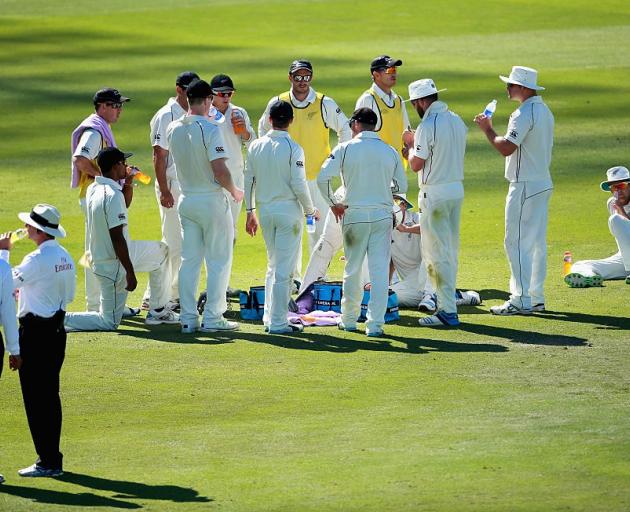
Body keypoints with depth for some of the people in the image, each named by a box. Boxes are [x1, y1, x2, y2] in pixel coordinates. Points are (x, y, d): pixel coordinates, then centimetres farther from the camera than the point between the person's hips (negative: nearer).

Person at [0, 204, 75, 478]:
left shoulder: (37, 260, -19)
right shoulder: (65, 257, 8)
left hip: (35, 331, -9)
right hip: (57, 329, 9)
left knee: (35, 398, -3)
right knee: (50, 396, 14)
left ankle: (48, 462, -3)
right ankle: (52, 460, 18)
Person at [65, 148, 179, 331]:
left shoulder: (93, 189, 3)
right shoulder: (113, 195, -25)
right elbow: (117, 237, -26)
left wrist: (128, 185, 6)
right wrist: (130, 273, -21)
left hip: (98, 259, 10)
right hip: (114, 265, -10)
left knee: (160, 251, 25)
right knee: (109, 322, 5)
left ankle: (157, 311, 27)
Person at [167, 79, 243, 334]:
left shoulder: (173, 129, 1)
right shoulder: (210, 130, -18)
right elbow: (220, 171, -20)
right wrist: (234, 191, -4)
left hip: (186, 200, 6)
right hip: (212, 200, -6)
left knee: (189, 260, 10)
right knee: (219, 260, 3)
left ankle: (188, 318, 9)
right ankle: (212, 318, 1)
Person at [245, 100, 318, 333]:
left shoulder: (256, 146, 3)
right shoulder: (293, 148, -13)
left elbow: (248, 180, 7)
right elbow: (299, 184, -14)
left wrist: (250, 211, 17)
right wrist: (310, 209, 2)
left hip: (265, 209, 5)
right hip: (288, 209, -5)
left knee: (273, 265, 19)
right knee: (284, 268, -2)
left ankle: (269, 316, 20)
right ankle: (278, 322, -3)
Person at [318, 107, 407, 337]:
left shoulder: (345, 149, -5)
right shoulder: (390, 152, 2)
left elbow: (323, 178, -12)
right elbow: (402, 186, 10)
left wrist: (333, 203, 2)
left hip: (354, 214, -1)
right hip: (382, 215, 1)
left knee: (352, 269, 12)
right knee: (380, 270, 2)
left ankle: (349, 320, 22)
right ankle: (375, 324, -2)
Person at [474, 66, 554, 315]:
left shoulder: (524, 114, -18)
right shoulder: (545, 111, 14)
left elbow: (506, 148, -24)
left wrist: (487, 129, -10)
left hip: (525, 186, -10)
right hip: (543, 184, 10)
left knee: (517, 242, -8)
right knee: (537, 242, 12)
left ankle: (521, 300, -10)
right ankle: (536, 298, 16)